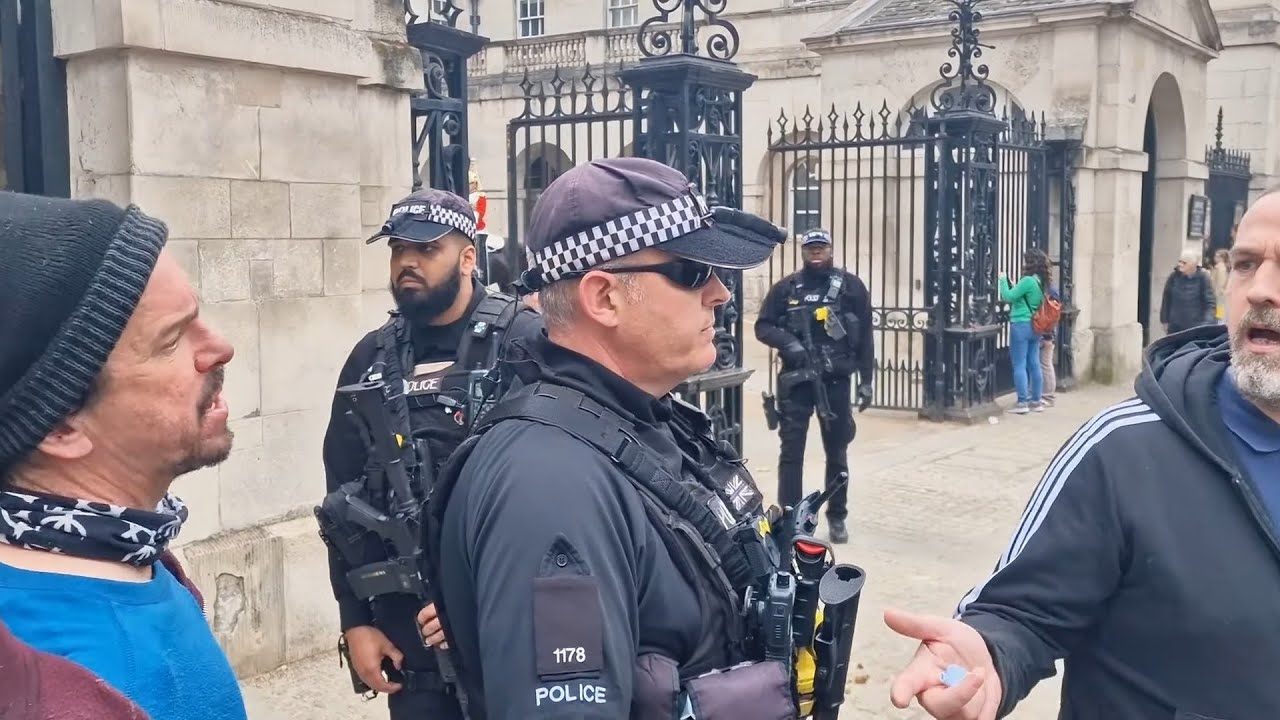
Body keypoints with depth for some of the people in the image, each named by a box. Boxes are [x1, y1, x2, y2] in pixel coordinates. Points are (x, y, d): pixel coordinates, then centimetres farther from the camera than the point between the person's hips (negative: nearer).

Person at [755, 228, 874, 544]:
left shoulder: (851, 286, 1)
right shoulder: (786, 288, 3)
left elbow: (865, 337, 3)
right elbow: (762, 326, 5)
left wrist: (866, 380, -1)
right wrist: (788, 342, -15)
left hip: (836, 380, 0)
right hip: (795, 379, 0)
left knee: (837, 451, 10)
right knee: (791, 450, -1)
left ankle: (837, 517, 22)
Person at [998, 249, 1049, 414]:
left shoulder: (1028, 280, -17)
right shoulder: (1042, 281, 9)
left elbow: (1008, 297, -12)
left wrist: (1003, 280, 0)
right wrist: (1014, 287, 13)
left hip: (1021, 326, -8)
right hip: (1035, 326, 8)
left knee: (1019, 365, -4)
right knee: (1034, 364, 11)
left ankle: (1022, 402, -4)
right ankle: (1036, 401, 15)